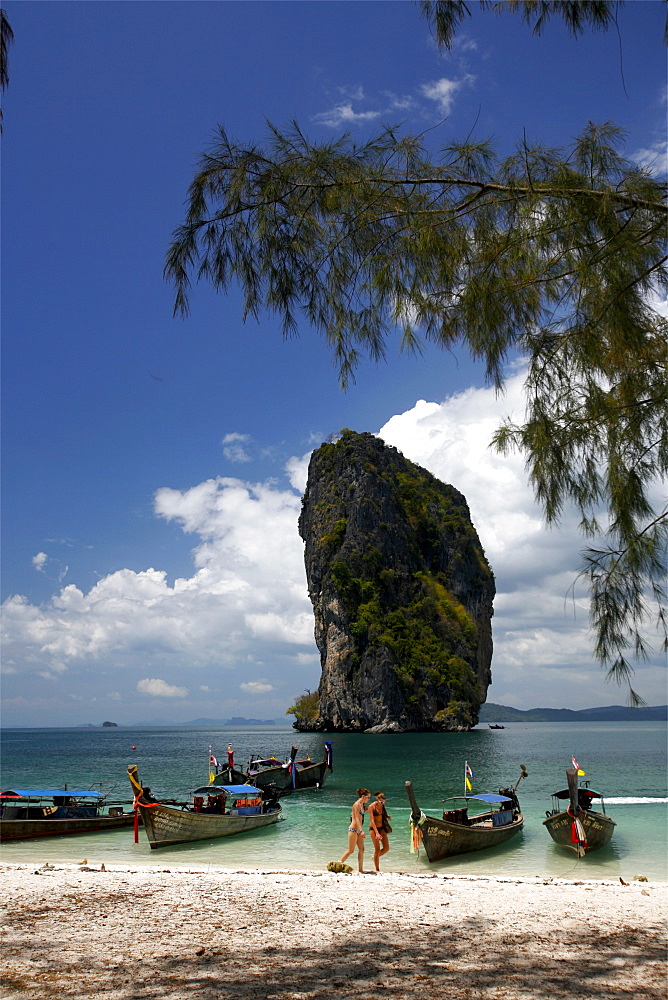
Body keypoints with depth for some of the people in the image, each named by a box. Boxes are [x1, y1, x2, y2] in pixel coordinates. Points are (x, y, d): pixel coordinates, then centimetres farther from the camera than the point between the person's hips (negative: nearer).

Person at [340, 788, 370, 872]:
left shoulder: (362, 805, 12)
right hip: (353, 829, -9)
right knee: (351, 850, -3)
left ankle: (361, 869, 7)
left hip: (358, 830, 9)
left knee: (361, 849, 4)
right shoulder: (357, 804, -15)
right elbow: (357, 819, -21)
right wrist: (361, 831, -27)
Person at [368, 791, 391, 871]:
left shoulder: (382, 806, 4)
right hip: (373, 828, -6)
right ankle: (377, 870, 2)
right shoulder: (372, 806, -14)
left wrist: (387, 816, -2)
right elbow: (372, 820, -20)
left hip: (382, 828, 6)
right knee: (377, 849, -8)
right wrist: (377, 833, -28)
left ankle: (375, 857, 27)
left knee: (386, 848, 0)